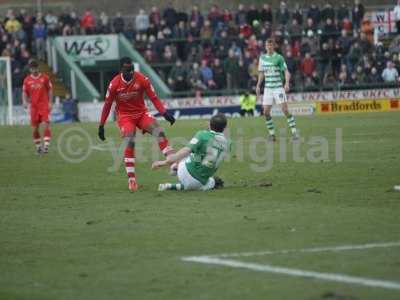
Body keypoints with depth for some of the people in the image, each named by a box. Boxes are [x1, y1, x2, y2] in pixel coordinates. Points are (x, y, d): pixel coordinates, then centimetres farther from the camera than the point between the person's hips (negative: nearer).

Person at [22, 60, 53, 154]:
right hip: (34, 106, 2)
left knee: (46, 125, -14)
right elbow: (25, 92, 9)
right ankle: (38, 146, 17)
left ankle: (46, 146, -15)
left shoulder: (45, 78, 1)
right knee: (35, 128, 3)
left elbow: (50, 90, 5)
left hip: (44, 106, -2)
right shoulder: (27, 80, 5)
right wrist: (25, 101, -9)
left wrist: (50, 102, -3)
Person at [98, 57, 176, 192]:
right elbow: (107, 105, -2)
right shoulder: (114, 84, -13)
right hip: (125, 116, -2)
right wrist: (101, 126, 0)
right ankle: (131, 179, -16)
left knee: (159, 131, -19)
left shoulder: (142, 79, -13)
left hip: (141, 113, 2)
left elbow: (154, 98, -8)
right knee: (130, 143, -21)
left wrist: (165, 113, -20)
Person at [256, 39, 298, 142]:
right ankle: (272, 134, 9)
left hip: (278, 87, -5)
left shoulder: (279, 58, -5)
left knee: (285, 109, -13)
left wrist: (287, 83, -21)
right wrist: (258, 85, 16)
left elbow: (286, 71, -7)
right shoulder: (262, 58, 10)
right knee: (266, 112, -2)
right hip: (267, 88, 5)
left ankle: (294, 132, -8)